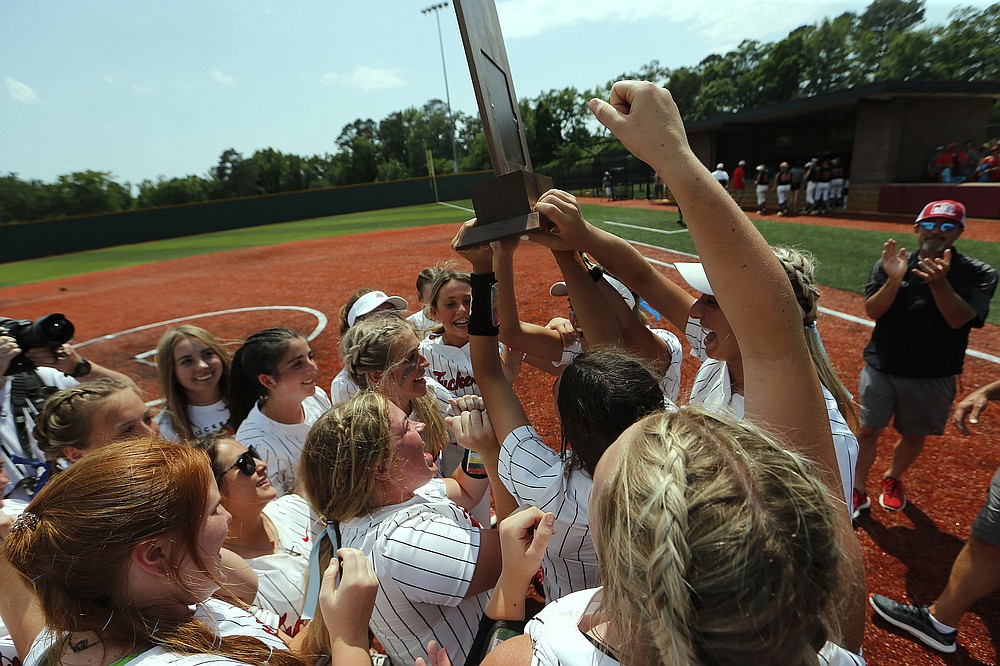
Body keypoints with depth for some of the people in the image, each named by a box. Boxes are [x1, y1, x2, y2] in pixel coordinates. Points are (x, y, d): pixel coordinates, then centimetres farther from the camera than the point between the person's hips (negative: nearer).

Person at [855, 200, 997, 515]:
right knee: (868, 430, 1)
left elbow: (958, 319, -20)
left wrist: (940, 282, -37)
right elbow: (873, 311, -11)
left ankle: (892, 478, 40)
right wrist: (894, 280, -28)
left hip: (933, 376, 0)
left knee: (913, 435, 14)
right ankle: (858, 492, 16)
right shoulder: (890, 264, -3)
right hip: (881, 368, 0)